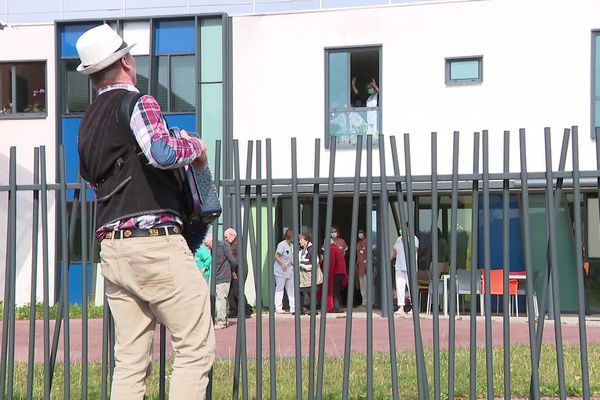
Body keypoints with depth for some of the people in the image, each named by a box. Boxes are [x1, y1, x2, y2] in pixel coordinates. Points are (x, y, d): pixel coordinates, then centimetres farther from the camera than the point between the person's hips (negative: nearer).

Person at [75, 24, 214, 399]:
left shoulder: (88, 122, 19)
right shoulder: (139, 104, -5)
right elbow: (161, 153, -23)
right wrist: (195, 146, -3)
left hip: (113, 248, 8)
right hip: (157, 242, -8)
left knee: (131, 360, 7)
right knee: (196, 348, -2)